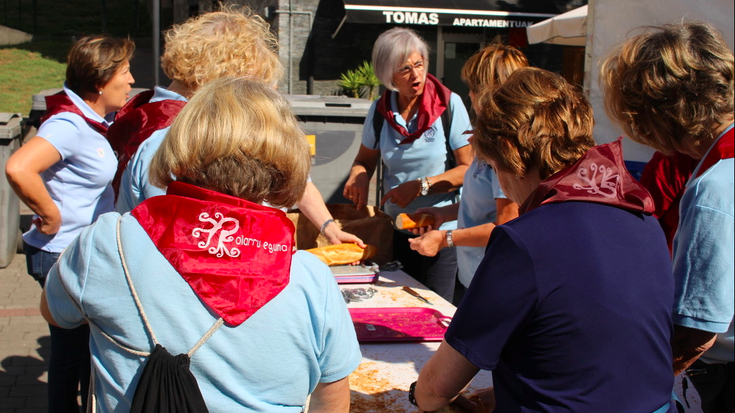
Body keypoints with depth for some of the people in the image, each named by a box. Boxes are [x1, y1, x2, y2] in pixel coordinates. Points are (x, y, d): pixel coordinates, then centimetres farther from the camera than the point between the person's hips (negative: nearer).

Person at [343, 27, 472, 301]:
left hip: (442, 230, -3)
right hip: (397, 230, 3)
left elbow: (468, 168, -9)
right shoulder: (380, 111, 1)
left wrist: (421, 186, -19)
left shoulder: (449, 104, -9)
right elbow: (365, 160, 14)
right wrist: (358, 176, -9)